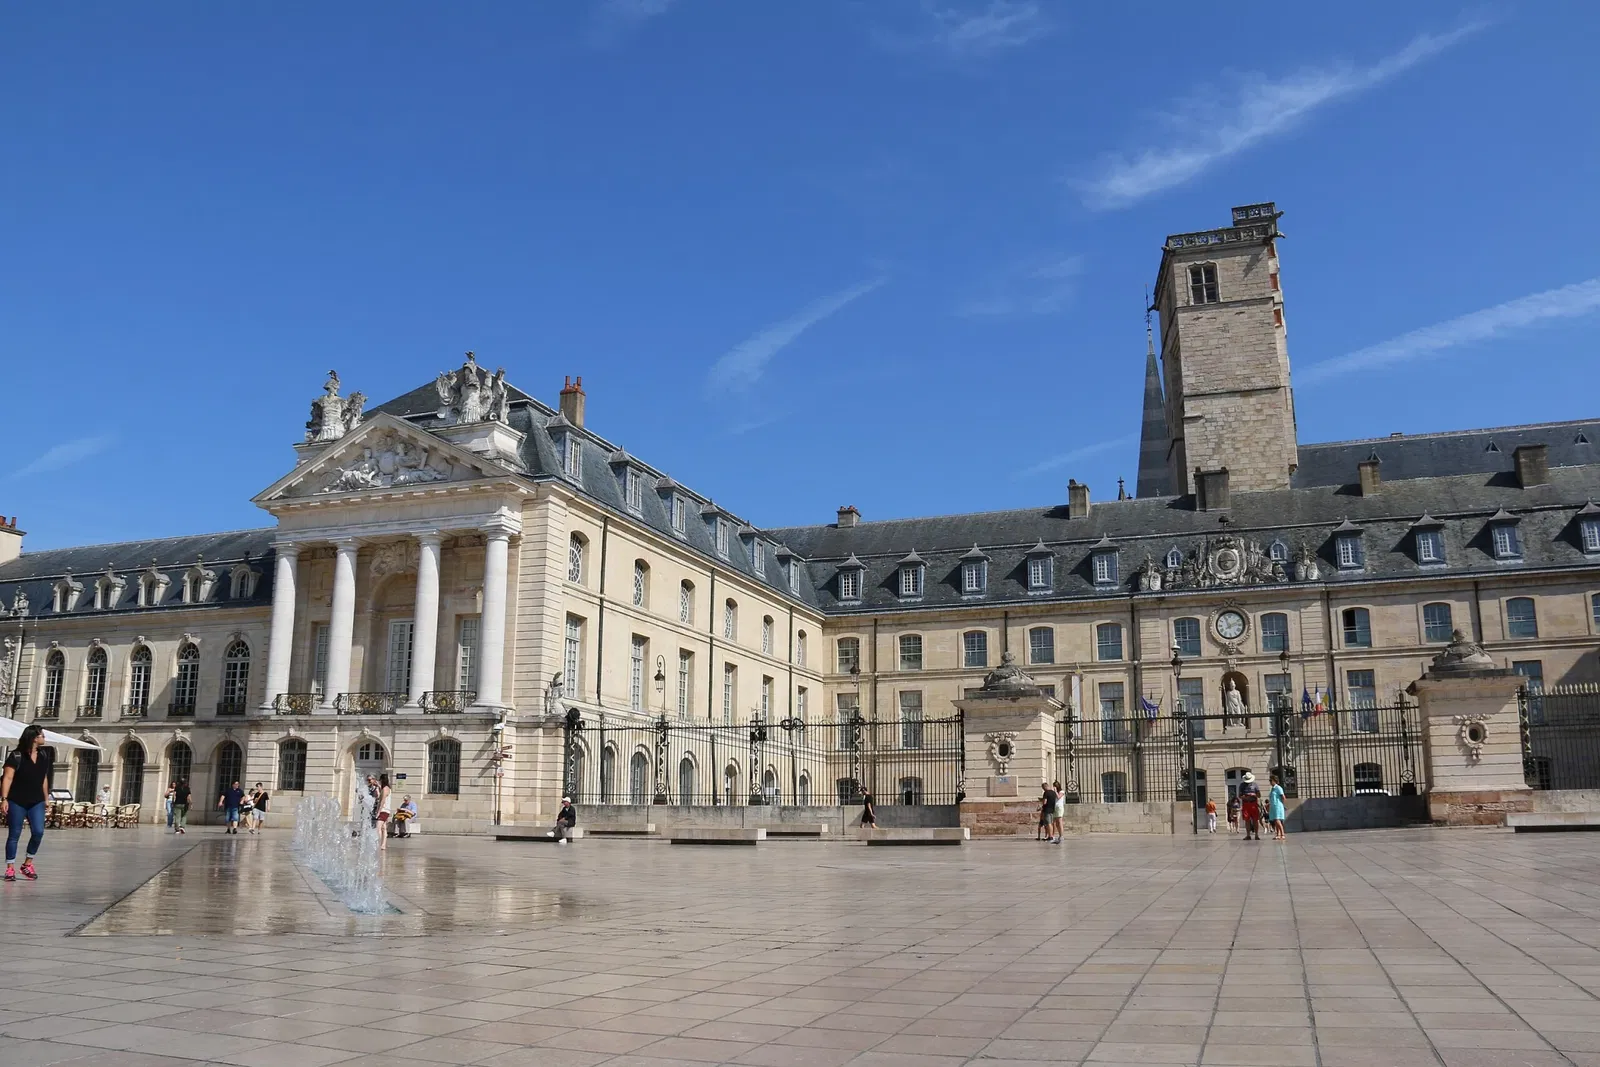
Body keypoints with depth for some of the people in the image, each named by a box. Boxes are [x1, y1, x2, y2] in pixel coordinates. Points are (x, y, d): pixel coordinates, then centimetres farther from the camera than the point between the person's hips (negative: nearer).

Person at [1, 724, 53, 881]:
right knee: (14, 835, 2)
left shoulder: (44, 755, 8)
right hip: (17, 802, -4)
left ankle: (28, 864, 9)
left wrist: (46, 798, 16)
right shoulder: (16, 756, -8)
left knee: (38, 832, -7)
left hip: (36, 802, 4)